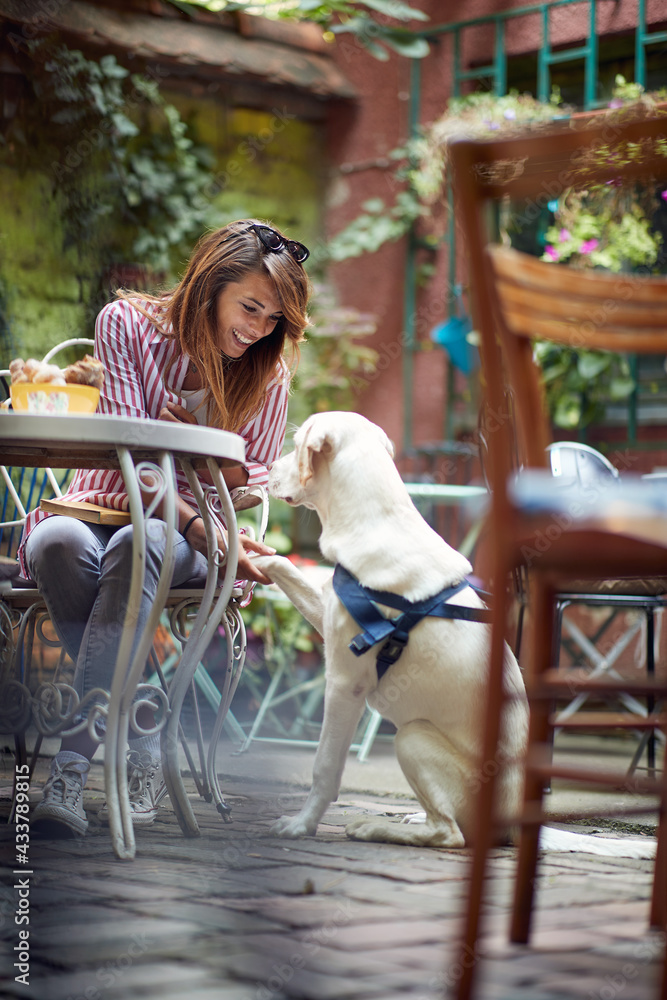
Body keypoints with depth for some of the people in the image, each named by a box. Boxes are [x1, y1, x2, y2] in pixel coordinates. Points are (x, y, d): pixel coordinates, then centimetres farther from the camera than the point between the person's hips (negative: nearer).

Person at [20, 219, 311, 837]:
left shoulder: (269, 368, 3)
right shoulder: (126, 324, -4)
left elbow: (255, 482, 8)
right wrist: (203, 530, -29)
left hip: (184, 535, 0)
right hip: (103, 507, 0)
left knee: (138, 544, -38)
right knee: (58, 543, -38)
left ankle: (72, 762, -41)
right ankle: (140, 751, -31)